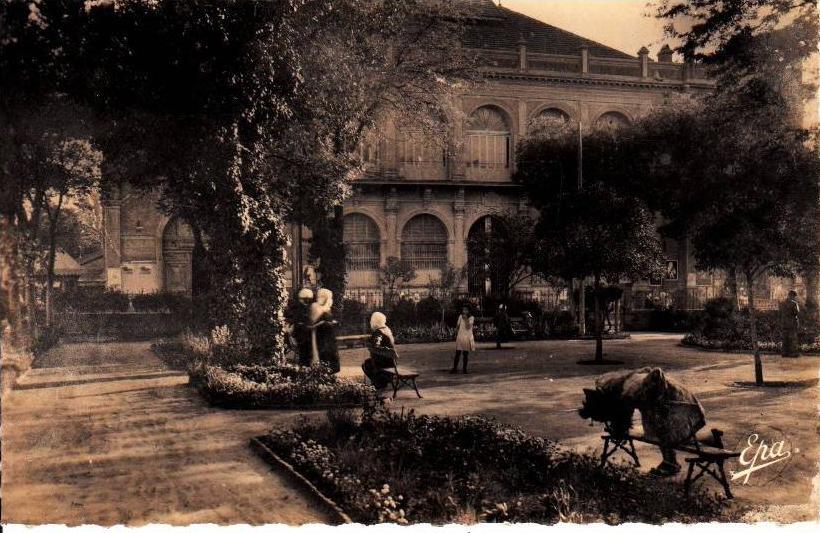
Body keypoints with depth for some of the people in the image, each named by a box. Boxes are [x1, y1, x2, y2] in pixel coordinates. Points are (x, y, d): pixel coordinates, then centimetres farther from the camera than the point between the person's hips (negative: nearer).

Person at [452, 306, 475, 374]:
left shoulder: (471, 318, -3)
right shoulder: (460, 316, 4)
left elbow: (468, 327, -15)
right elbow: (457, 326, 11)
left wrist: (466, 319, -19)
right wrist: (456, 335, 8)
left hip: (467, 337, -1)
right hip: (460, 337, 1)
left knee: (466, 354, 5)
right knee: (457, 353, -3)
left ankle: (464, 369, 12)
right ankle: (455, 369, -2)